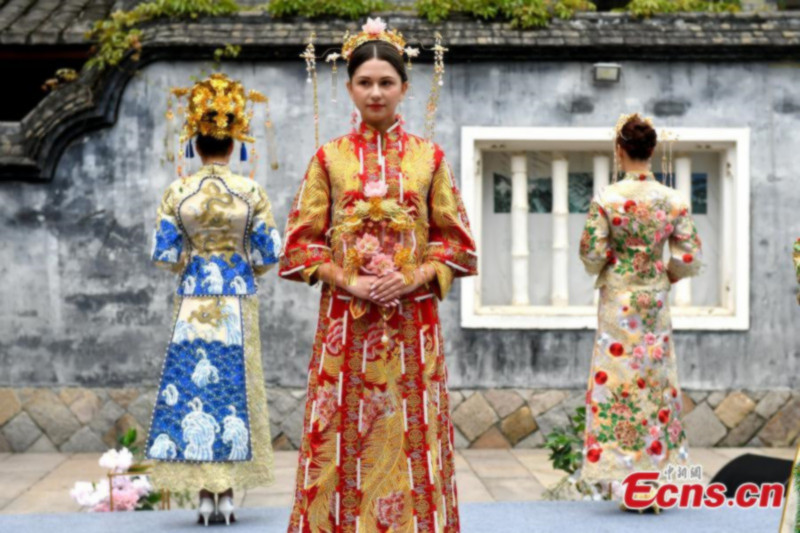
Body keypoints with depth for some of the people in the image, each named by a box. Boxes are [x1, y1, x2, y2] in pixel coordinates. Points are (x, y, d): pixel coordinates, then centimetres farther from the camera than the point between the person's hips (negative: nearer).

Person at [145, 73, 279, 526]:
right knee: (237, 392, 6)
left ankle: (206, 495, 3)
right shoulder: (252, 192, -4)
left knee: (193, 388, 4)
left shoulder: (177, 193, -4)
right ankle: (228, 494, 7)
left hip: (193, 302, 0)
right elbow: (268, 253, -2)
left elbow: (165, 254, -1)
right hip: (239, 301, 0)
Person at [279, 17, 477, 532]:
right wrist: (350, 282, -10)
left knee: (410, 434, 0)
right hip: (346, 318, 0)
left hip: (413, 318, 0)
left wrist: (414, 278, -10)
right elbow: (303, 242, 4)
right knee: (343, 438, -1)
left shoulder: (429, 157, 7)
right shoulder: (329, 157, 6)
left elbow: (454, 240, 6)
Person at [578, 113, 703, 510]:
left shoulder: (606, 199, -11)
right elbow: (690, 258, -3)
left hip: (618, 300, -2)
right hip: (655, 300, 3)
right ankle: (656, 479, 14)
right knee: (657, 382, 10)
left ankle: (622, 476, 4)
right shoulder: (674, 201, -4)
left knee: (618, 381, 4)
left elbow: (591, 255, -10)